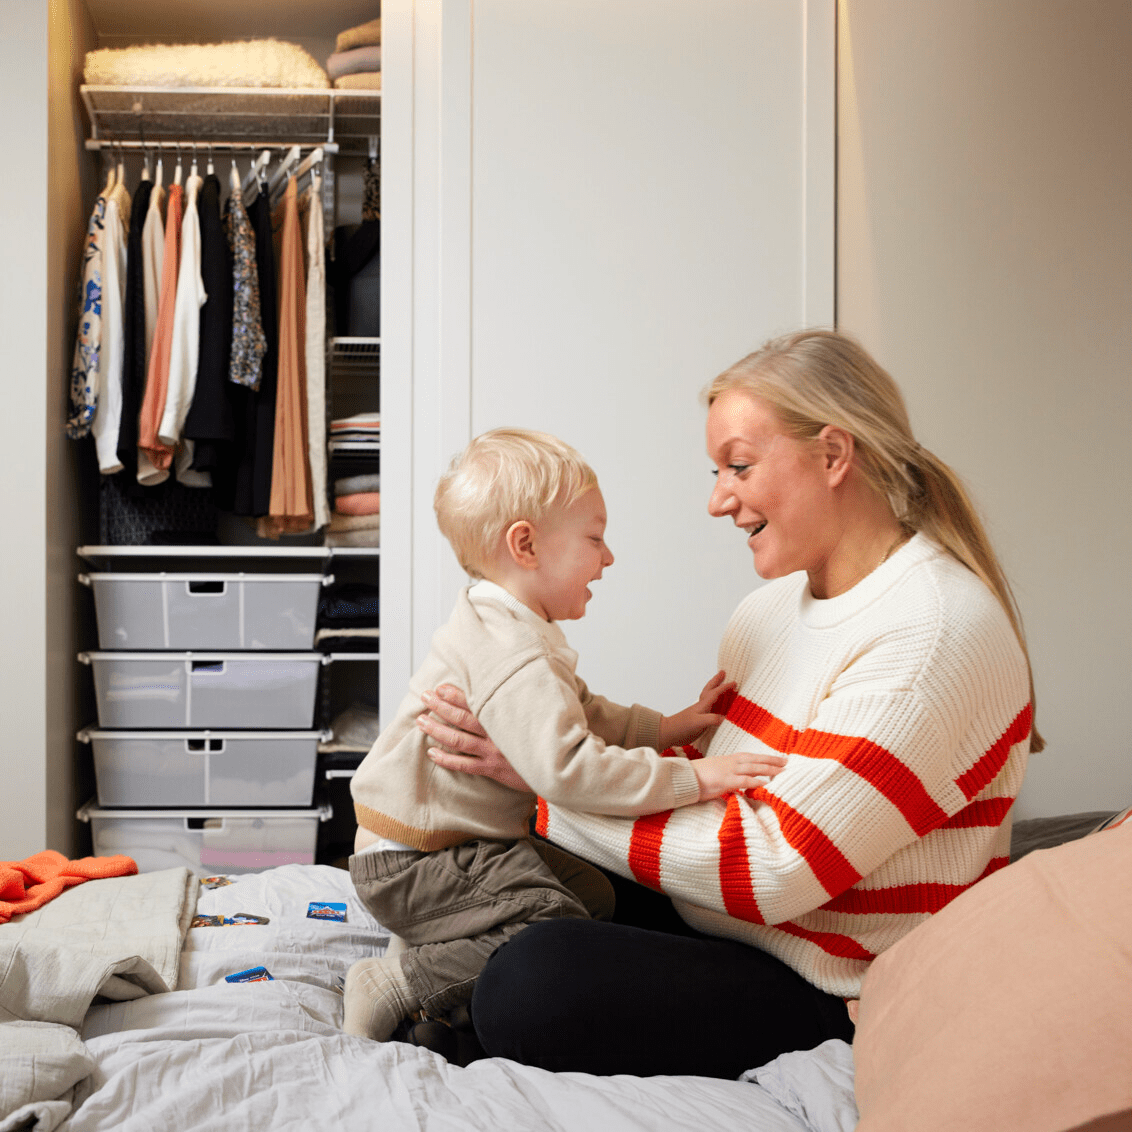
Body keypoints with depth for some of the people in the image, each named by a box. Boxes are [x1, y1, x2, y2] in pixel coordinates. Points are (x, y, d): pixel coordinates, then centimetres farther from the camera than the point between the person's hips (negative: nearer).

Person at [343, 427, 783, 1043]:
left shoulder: (516, 634, 10)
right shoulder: (514, 658, -27)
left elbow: (580, 716, 19)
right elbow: (568, 768, -36)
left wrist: (668, 727, 8)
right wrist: (691, 778, -31)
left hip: (467, 841, 11)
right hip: (414, 864, -11)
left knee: (594, 894, 13)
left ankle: (437, 952, 14)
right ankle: (399, 982, -11)